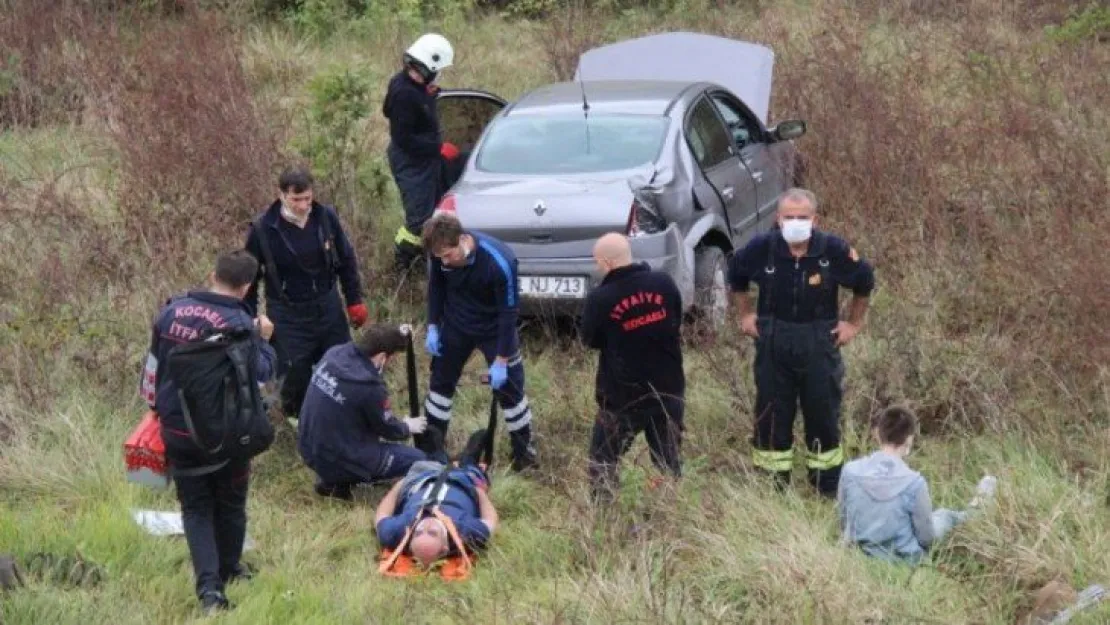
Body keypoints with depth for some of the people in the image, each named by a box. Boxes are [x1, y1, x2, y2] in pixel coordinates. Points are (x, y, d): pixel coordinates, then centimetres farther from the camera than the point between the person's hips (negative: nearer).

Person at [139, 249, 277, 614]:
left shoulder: (172, 311, -2)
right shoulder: (240, 325, -16)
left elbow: (152, 365, 8)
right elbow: (260, 373, -12)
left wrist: (158, 407, 21)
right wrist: (264, 341, 4)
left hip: (177, 431, 3)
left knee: (196, 507, 9)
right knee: (230, 503, 19)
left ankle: (209, 585, -5)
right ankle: (228, 570, 35)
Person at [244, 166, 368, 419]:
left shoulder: (326, 217, -10)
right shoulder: (263, 229, -18)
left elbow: (347, 260, 5)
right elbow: (250, 277, -6)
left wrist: (355, 301, 6)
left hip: (328, 308, 3)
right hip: (288, 316, -3)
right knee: (296, 376, 1)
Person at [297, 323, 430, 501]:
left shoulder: (334, 353, -8)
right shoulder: (369, 387, -27)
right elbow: (388, 428, -6)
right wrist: (407, 427, 15)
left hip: (308, 448, 8)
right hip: (337, 461, -8)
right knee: (417, 459, 2)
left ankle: (331, 475, 14)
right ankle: (339, 481, 0)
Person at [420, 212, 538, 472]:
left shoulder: (500, 263, -36)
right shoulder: (441, 252, -24)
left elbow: (508, 313, -26)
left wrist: (501, 360, -22)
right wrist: (432, 327, -2)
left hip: (494, 329, -4)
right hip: (456, 325, 4)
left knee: (509, 388, 2)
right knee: (440, 382, 13)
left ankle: (524, 451, 21)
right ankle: (428, 448, 28)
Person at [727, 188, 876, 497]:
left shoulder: (834, 250, -14)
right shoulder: (762, 248, -11)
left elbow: (864, 281, 6)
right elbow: (735, 274, 11)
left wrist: (854, 323, 8)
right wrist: (745, 314, 11)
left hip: (820, 343, -1)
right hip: (772, 343, 1)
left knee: (824, 414, 7)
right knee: (771, 416, 6)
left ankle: (829, 486, 21)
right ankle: (771, 484, 19)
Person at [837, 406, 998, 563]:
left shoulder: (850, 471, -18)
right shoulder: (913, 482, -27)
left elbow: (844, 518, -2)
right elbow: (926, 538, -15)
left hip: (862, 554, 3)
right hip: (903, 559, -3)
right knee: (944, 515, 26)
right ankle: (973, 509, 59)